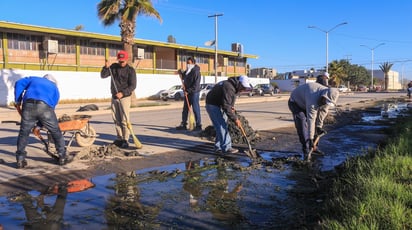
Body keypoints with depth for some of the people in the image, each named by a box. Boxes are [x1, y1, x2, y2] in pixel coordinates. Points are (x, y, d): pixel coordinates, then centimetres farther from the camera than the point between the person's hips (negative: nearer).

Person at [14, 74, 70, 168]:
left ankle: (20, 160, 16)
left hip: (28, 105, 1)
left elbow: (19, 83, 17)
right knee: (56, 132, 14)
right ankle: (62, 157, 20)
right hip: (44, 106, -1)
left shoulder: (33, 79, 36)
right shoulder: (55, 88, 31)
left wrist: (17, 101, 19)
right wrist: (39, 124, 27)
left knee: (23, 133, 14)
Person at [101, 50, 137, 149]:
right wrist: (106, 67, -11)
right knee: (116, 119, 8)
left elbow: (132, 86, -11)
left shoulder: (130, 70, -5)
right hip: (114, 97, 5)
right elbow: (103, 76, 7)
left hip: (125, 97, -5)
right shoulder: (114, 67, 9)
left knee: (125, 119, -7)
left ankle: (125, 140, -3)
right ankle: (119, 138, 16)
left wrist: (123, 93, -23)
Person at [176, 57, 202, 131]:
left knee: (196, 109, -5)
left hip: (194, 93, -9)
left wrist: (188, 91, -22)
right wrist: (181, 73, 9)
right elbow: (183, 78, 29)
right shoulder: (187, 71, 14)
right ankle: (183, 124, 18)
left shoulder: (196, 72, -13)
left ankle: (198, 125, 1)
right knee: (185, 109, 11)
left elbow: (196, 85, -20)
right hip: (187, 93, 9)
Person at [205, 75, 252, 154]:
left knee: (222, 126, 11)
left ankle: (218, 148, 18)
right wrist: (235, 119, -26)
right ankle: (226, 148, -7)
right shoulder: (228, 88, -27)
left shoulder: (233, 86, 5)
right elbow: (226, 106, -30)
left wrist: (231, 107, 0)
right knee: (222, 126, -11)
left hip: (218, 105, 11)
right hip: (213, 106, -11)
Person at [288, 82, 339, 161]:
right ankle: (306, 151, -18)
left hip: (306, 103, 8)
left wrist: (319, 126, -9)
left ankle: (314, 148, 19)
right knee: (302, 125, -23)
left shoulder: (330, 96, -20)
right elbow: (310, 120, -41)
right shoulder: (314, 99, -43)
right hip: (296, 103, -8)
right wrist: (310, 138, -38)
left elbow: (323, 111, -9)